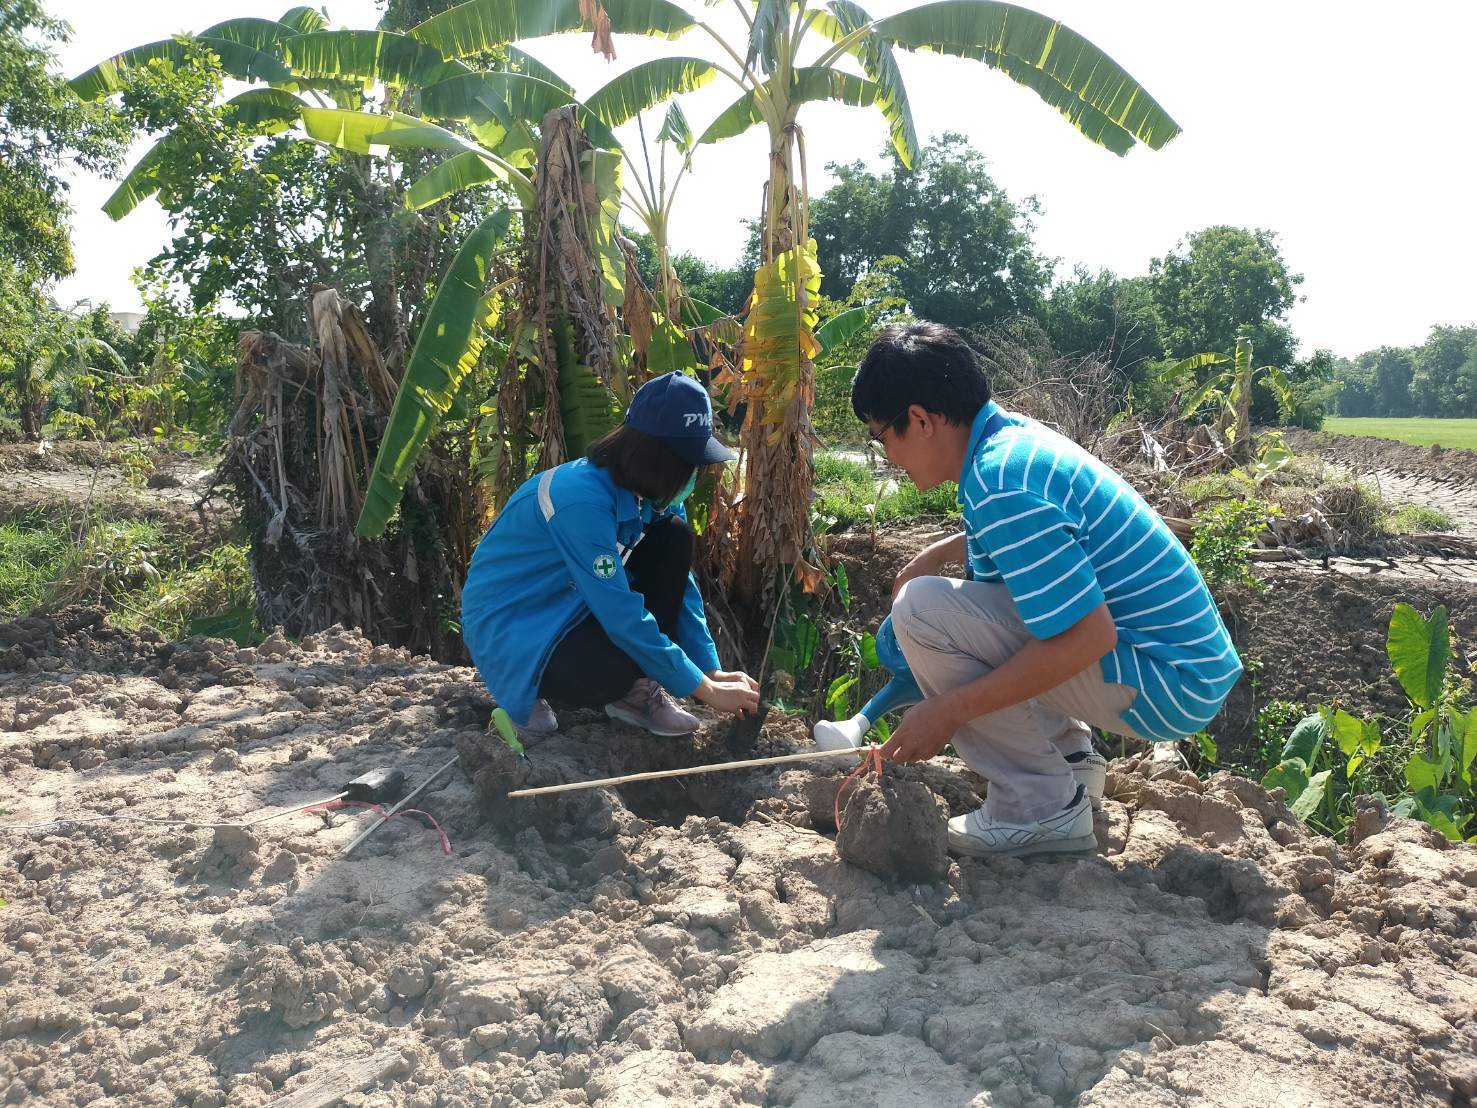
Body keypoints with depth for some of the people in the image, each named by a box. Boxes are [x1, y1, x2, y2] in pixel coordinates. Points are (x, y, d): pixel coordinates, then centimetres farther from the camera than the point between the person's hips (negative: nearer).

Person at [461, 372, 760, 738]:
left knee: (674, 537, -10)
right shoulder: (581, 498, -32)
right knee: (611, 674, -36)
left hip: (573, 603, 8)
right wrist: (706, 689, -25)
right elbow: (623, 618, -31)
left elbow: (681, 583, 0)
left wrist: (713, 671, -7)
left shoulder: (651, 493, -7)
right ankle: (525, 691, -2)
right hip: (510, 622, -8)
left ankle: (637, 690, -5)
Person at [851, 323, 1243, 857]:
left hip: (1168, 685, -10)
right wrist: (935, 554, 17)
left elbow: (1088, 637, -28)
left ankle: (1041, 807, -7)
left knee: (922, 609, -19)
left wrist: (947, 711, -20)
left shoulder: (999, 485, -24)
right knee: (971, 588, 24)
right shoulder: (1017, 433, 5)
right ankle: (1067, 756, 21)